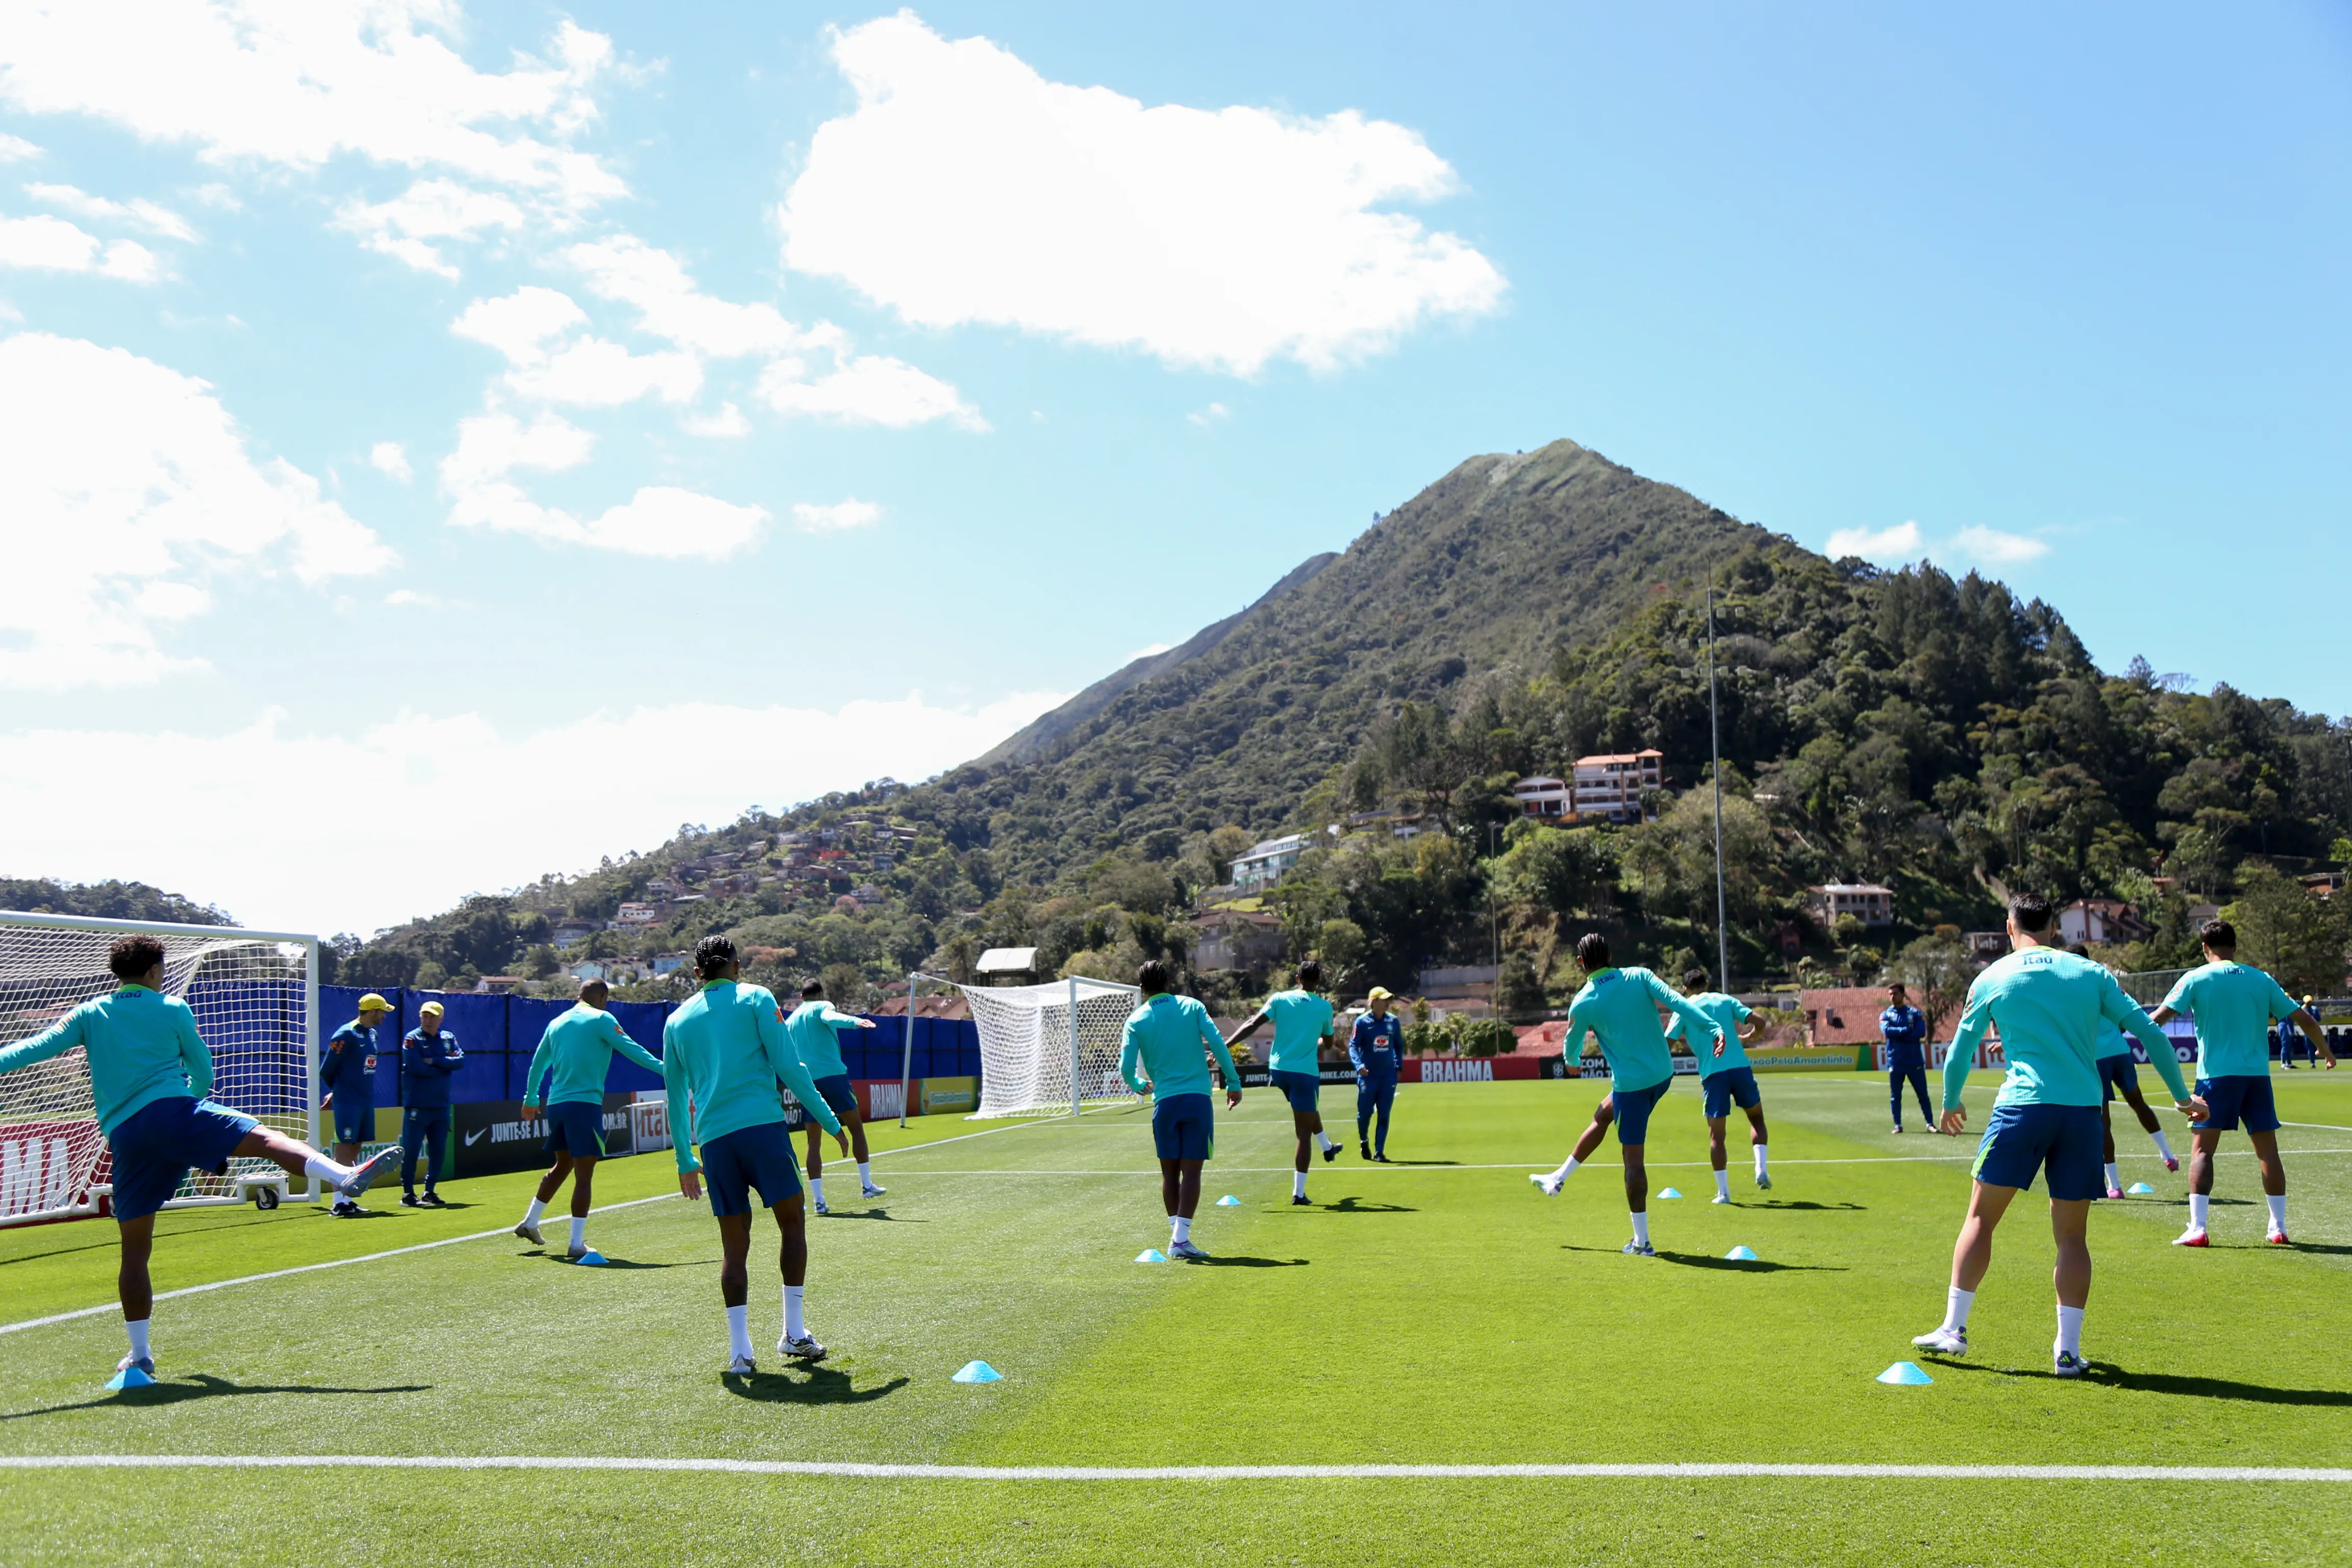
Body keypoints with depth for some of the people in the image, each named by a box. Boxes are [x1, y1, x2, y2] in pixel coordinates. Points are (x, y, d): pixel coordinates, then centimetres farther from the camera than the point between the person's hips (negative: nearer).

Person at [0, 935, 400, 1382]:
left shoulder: (89, 1015, 17)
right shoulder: (173, 1009, 10)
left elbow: (38, 1046, 5)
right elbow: (203, 1072, 18)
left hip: (124, 1136, 4)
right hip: (173, 1111, -4)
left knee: (135, 1251, 9)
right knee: (265, 1139, -17)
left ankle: (140, 1355, 14)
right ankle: (347, 1176, -43)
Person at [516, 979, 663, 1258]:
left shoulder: (557, 1023, 16)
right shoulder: (601, 1019, -4)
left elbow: (538, 1063, 23)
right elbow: (630, 1049, -13)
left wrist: (530, 1099, 34)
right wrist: (663, 1067, -14)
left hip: (555, 1104, 7)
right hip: (585, 1103, -7)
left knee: (562, 1166, 25)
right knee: (584, 1175, -5)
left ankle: (529, 1222, 32)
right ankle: (576, 1244, -7)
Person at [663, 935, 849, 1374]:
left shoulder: (677, 1020, 18)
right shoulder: (756, 998, 6)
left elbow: (676, 1096, 22)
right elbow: (788, 1065, -2)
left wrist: (685, 1161, 30)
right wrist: (829, 1122, 3)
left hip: (713, 1138, 4)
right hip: (762, 1124, -4)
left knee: (734, 1244, 7)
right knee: (792, 1223, 8)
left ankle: (739, 1349, 2)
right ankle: (794, 1333, 5)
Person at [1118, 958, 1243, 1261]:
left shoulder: (1136, 1020, 4)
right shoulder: (1192, 1006, 5)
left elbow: (1126, 1069, -2)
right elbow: (1218, 1045, -4)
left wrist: (1139, 1085, 20)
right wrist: (1233, 1082, 4)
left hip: (1164, 1101, 1)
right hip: (1198, 1098, 0)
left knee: (1170, 1172, 11)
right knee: (1191, 1171, -1)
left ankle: (1176, 1234, 9)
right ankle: (1181, 1238, -9)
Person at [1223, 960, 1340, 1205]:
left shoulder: (1280, 999, 0)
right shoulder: (1324, 1007, 0)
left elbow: (1252, 1025, -9)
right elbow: (1327, 1041, 14)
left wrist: (1224, 1046, -11)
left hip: (1278, 1069, 4)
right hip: (1306, 1073, -4)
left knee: (1308, 1110, 34)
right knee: (1304, 1134, 1)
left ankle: (1327, 1146, 56)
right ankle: (1298, 1192, -1)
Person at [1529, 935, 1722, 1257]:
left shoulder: (1583, 1004, -8)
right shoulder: (1639, 976, -2)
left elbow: (1573, 1042, 8)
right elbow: (1676, 1001, -14)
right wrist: (1713, 1028, -19)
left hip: (1631, 1083, -6)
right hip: (1663, 1074, 6)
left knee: (1633, 1158, 2)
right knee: (1602, 1116, 25)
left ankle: (1642, 1242, 4)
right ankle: (1558, 1179, 39)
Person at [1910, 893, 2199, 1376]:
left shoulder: (1992, 978, 7)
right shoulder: (2091, 973, 10)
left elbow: (1960, 1050, 13)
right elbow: (2149, 1033, 7)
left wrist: (1951, 1103, 29)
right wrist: (2182, 1096, 17)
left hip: (2021, 1106, -2)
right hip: (2083, 1111, 2)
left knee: (1980, 1217, 8)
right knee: (2072, 1236, 8)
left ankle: (1954, 1328, 8)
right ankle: (2068, 1350, 6)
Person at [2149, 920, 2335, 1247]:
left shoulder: (2196, 979, -1)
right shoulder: (2262, 980, 9)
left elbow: (2158, 1018, -8)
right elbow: (2303, 1018, 13)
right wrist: (2324, 1049, 30)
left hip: (2216, 1074, -3)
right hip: (2257, 1074, 3)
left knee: (2202, 1149, -1)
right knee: (2268, 1151, 11)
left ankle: (2196, 1229, -9)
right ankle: (2278, 1227, 15)